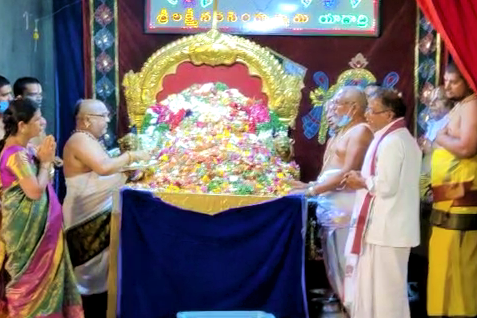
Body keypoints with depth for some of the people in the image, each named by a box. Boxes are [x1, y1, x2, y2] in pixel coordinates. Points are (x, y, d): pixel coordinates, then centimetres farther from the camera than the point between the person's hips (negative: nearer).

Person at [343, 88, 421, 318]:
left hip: (384, 229, -10)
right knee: (390, 287, 18)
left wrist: (362, 182, -9)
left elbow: (386, 186, -25)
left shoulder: (390, 142, -19)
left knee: (380, 288, -1)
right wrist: (365, 179, 8)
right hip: (394, 227, 10)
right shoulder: (405, 139, 13)